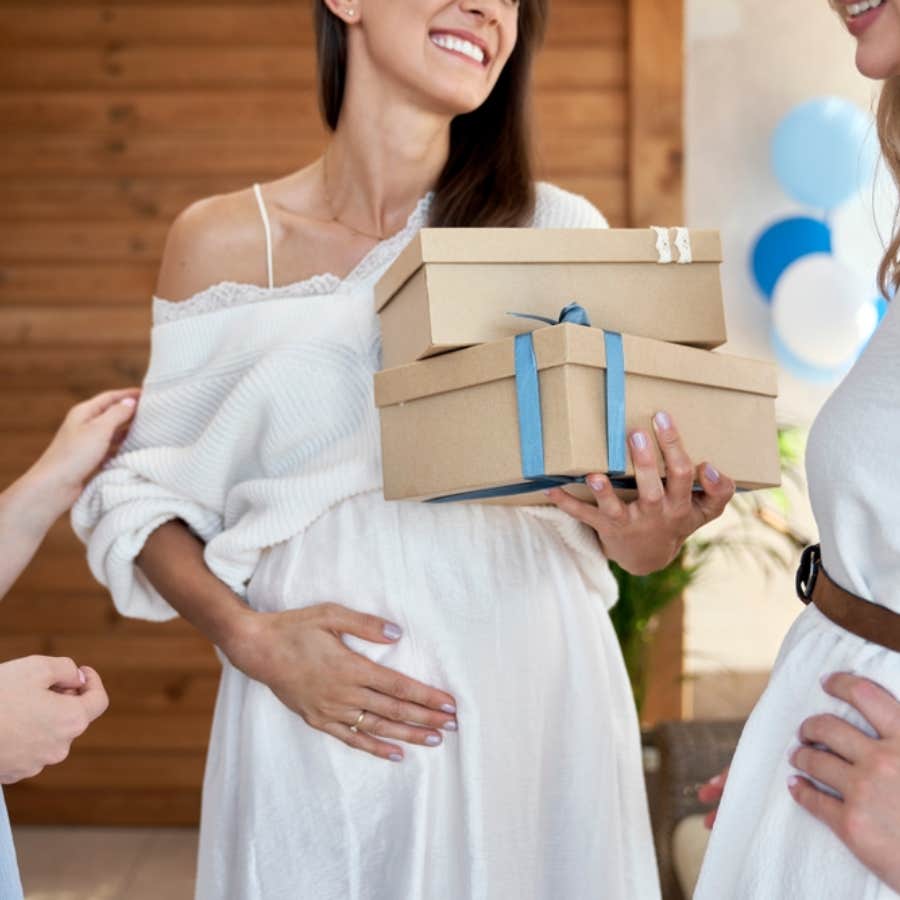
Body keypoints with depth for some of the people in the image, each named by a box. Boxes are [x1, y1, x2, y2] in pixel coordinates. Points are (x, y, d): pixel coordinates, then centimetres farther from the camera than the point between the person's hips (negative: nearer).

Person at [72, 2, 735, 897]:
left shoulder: (558, 230, 0)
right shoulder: (220, 243, -2)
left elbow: (621, 503, 5)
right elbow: (145, 496, 4)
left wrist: (646, 536, -18)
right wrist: (249, 638, -13)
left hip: (535, 699, 1)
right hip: (316, 722, -1)